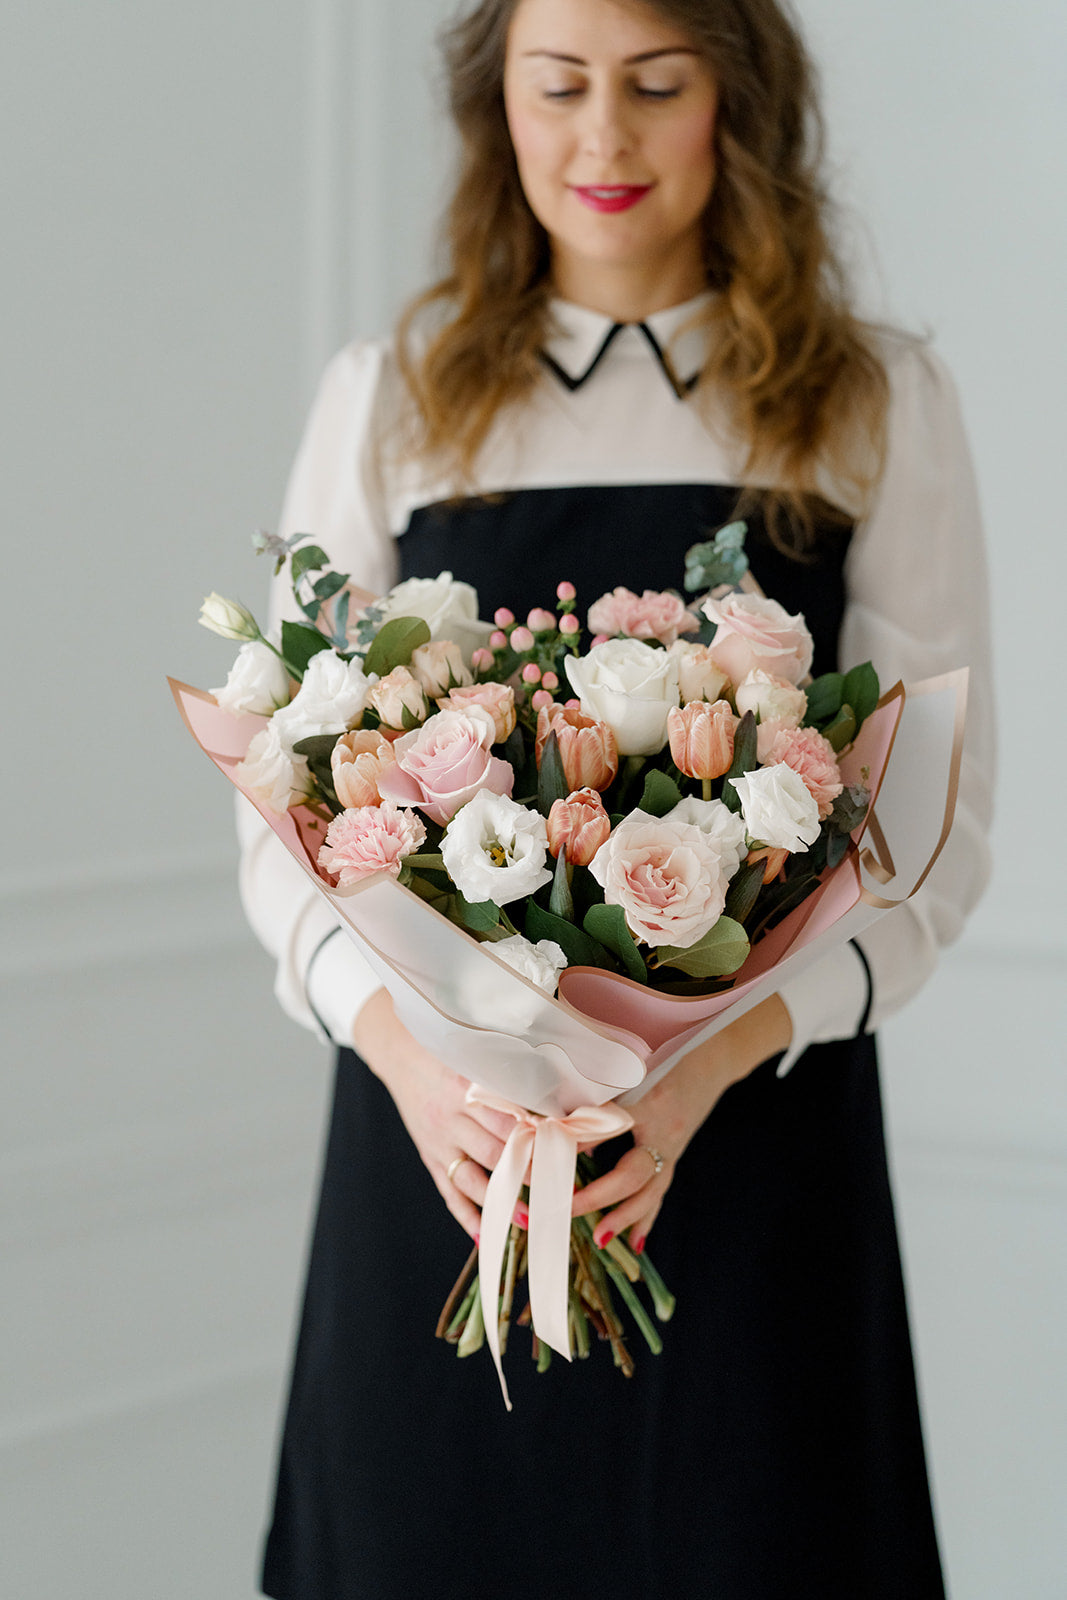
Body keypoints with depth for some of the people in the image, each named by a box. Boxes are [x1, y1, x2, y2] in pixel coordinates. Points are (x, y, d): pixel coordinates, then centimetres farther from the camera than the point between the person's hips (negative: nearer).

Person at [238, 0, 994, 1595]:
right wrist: (404, 1045, -16)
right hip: (440, 1127, 1)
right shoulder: (390, 399, 6)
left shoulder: (875, 405, 4)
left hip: (755, 1132, 0)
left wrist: (717, 1055, -17)